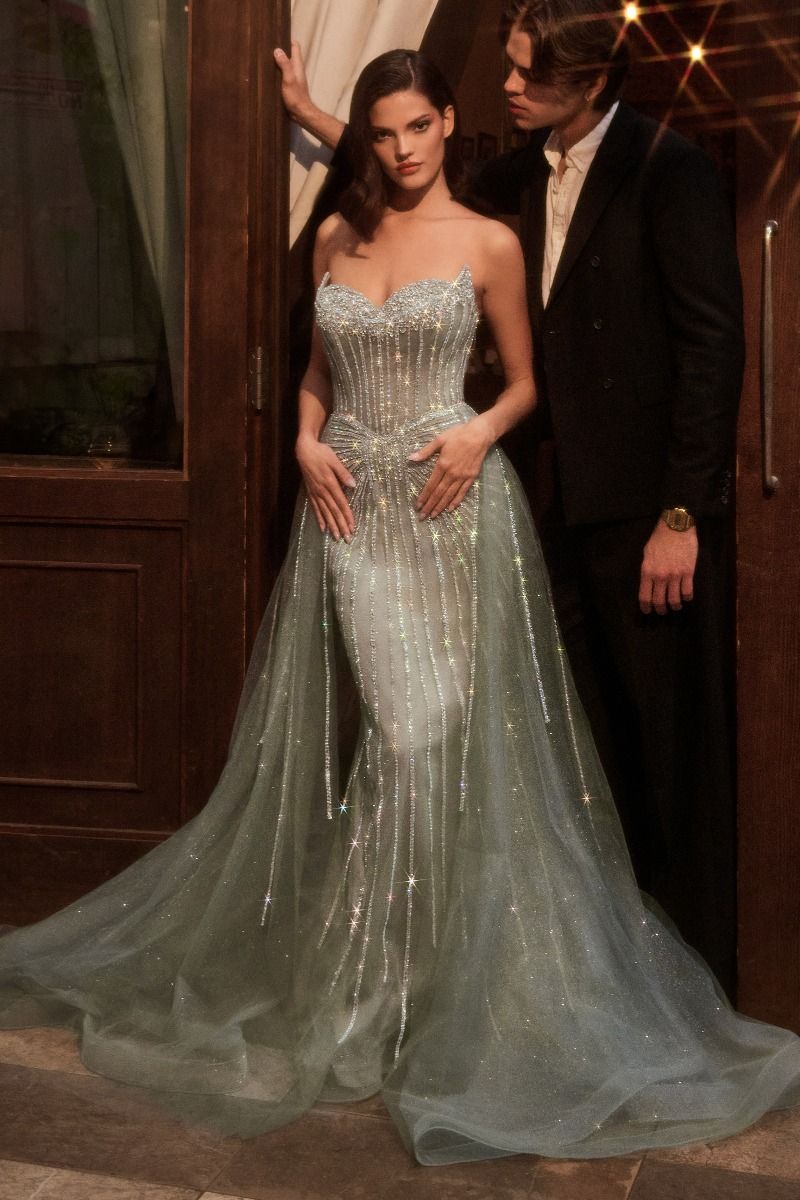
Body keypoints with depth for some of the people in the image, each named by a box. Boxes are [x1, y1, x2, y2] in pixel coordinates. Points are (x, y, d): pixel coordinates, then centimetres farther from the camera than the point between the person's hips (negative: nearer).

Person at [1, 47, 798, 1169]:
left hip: (452, 499, -2)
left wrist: (482, 433, -12)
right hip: (351, 499, 2)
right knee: (407, 727, -3)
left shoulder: (489, 243, 3)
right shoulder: (338, 236, 11)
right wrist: (308, 442, 1)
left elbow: (524, 381, 8)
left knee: (447, 728, -5)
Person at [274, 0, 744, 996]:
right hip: (575, 506, 7)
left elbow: (713, 345, -14)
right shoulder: (531, 174, 11)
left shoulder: (667, 170, -10)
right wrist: (315, 119, 26)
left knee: (676, 754, 2)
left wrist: (681, 517, -16)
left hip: (655, 514, -7)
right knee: (599, 754, 12)